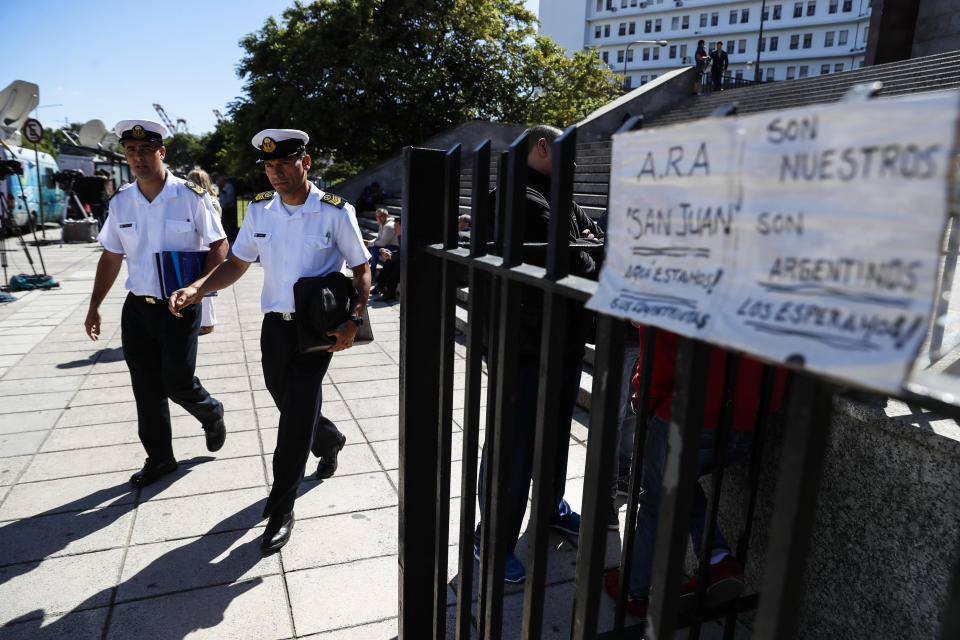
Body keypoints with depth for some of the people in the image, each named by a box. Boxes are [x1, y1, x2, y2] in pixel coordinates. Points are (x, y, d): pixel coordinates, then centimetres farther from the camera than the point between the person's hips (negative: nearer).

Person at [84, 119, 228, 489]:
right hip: (137, 307, 5)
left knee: (177, 382, -3)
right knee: (146, 389, 10)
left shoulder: (191, 196, -8)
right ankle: (159, 458, 26)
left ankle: (211, 414, 31)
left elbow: (219, 246, -6)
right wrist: (95, 306, 11)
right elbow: (111, 257, 12)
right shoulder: (120, 202, 5)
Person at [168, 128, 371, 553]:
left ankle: (281, 510, 10)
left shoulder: (335, 212, -9)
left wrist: (354, 321, -18)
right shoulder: (259, 211, 4)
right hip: (275, 326, 5)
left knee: (297, 412, -5)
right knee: (291, 406, 16)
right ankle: (330, 441, 50)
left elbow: (362, 270, -4)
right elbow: (237, 264, 12)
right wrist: (196, 289, -5)